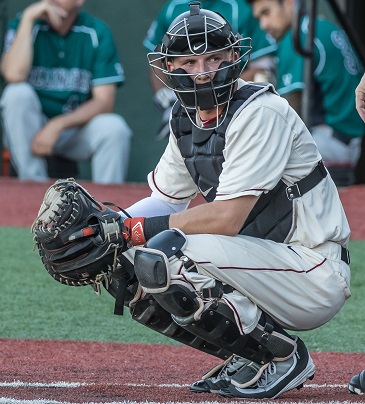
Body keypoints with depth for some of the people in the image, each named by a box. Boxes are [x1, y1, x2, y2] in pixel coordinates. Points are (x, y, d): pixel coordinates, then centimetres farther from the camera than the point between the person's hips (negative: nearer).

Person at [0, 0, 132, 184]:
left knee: (114, 127, -29)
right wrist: (28, 17, -24)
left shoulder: (97, 33, -5)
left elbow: (104, 101, -11)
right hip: (29, 126, 0)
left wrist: (58, 125, -25)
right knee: (18, 93, -29)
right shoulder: (26, 24, -6)